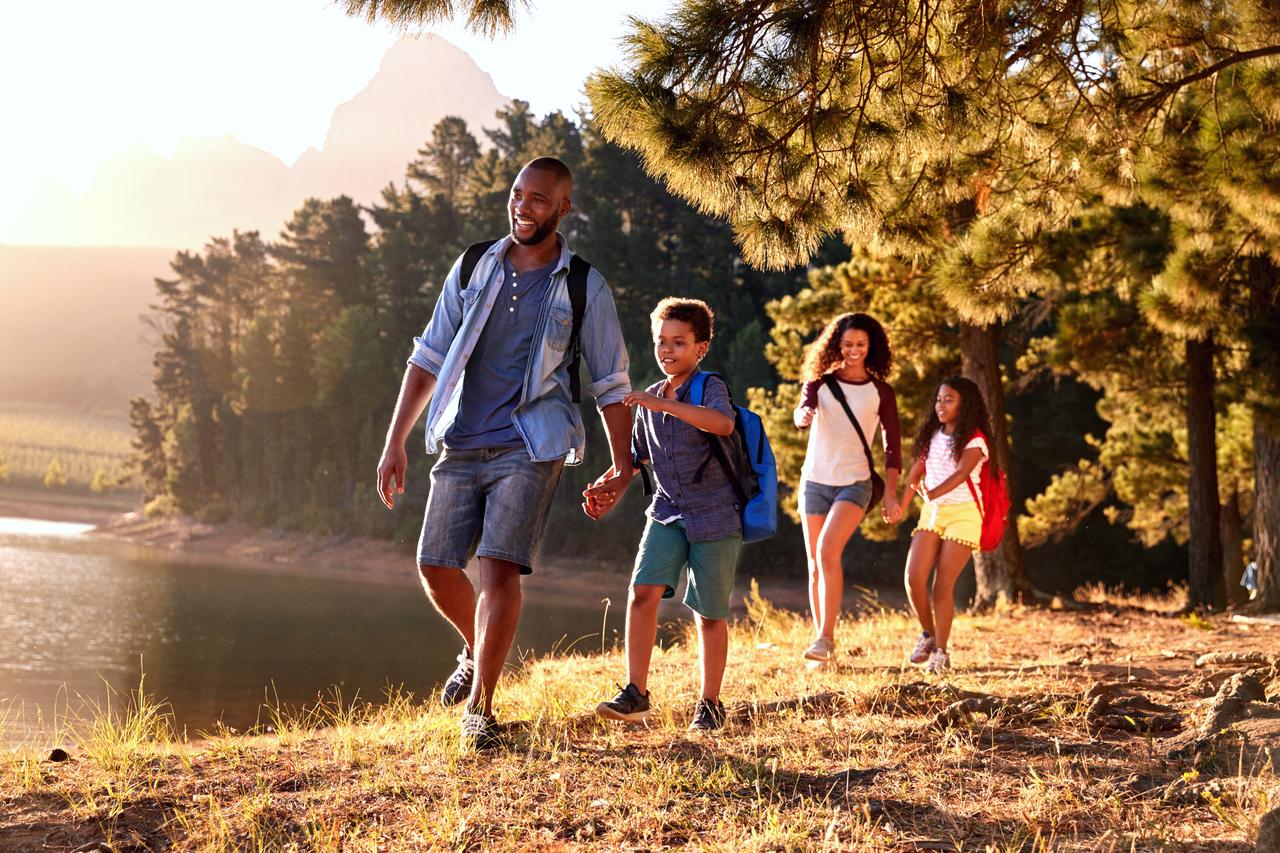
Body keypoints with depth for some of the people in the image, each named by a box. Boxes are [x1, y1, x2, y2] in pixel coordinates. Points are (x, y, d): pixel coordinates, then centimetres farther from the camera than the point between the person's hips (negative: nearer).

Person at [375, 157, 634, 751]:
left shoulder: (584, 288, 1)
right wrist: (395, 442, 3)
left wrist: (621, 466, 0)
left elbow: (611, 385, 6)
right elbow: (428, 357, 9)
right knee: (436, 568, 2)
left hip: (530, 449, -3)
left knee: (499, 567, -15)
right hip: (461, 447, 4)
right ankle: (478, 652, 32)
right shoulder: (473, 268, 8)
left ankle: (480, 706, -5)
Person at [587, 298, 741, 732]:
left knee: (709, 613, 4)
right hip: (667, 513, 5)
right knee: (643, 592, -14)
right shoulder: (651, 398, 11)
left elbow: (723, 423, -33)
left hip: (715, 516, -5)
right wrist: (610, 486, 6)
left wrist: (663, 404, -36)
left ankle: (710, 704, 17)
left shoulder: (710, 387, -9)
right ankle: (635, 693, -9)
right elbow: (637, 455, 23)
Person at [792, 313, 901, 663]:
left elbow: (892, 447, 5)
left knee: (828, 550, -24)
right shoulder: (819, 384, 2)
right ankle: (823, 641, 15)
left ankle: (826, 637, -21)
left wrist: (891, 495, -3)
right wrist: (804, 416, -43)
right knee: (815, 566, 5)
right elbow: (802, 412, -18)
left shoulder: (881, 392, 2)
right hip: (815, 482, 2)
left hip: (854, 483, -2)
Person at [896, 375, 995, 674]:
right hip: (932, 513, 5)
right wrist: (899, 508, 1)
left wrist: (933, 493, -35)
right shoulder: (931, 436, 11)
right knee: (914, 579, -9)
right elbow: (915, 473, 11)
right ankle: (928, 635, 14)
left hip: (963, 514, -5)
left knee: (942, 586, -8)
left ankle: (940, 652, 4)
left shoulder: (974, 440, -7)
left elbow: (961, 474, -22)